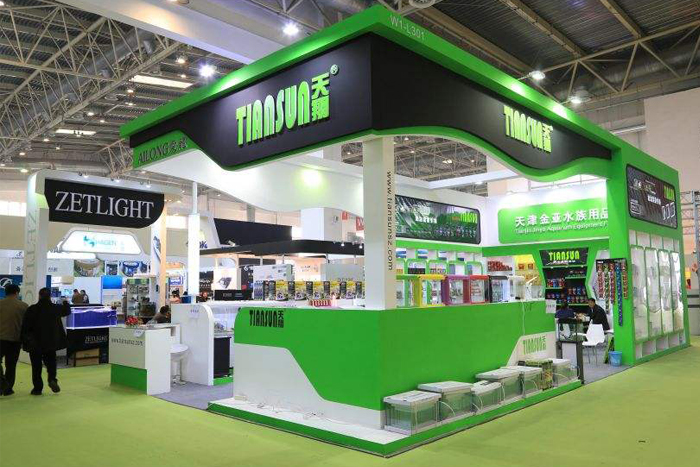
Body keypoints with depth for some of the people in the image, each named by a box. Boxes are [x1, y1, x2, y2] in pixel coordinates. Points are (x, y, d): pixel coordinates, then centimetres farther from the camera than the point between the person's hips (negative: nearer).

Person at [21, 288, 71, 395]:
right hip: (51, 342, 2)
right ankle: (52, 379, -8)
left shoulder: (31, 310, -10)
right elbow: (67, 311, 19)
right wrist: (66, 303, 41)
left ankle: (37, 388, 11)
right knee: (51, 361, 16)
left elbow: (25, 327, -10)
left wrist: (25, 340, 0)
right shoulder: (56, 308, -2)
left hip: (35, 343, -2)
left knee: (36, 366, 9)